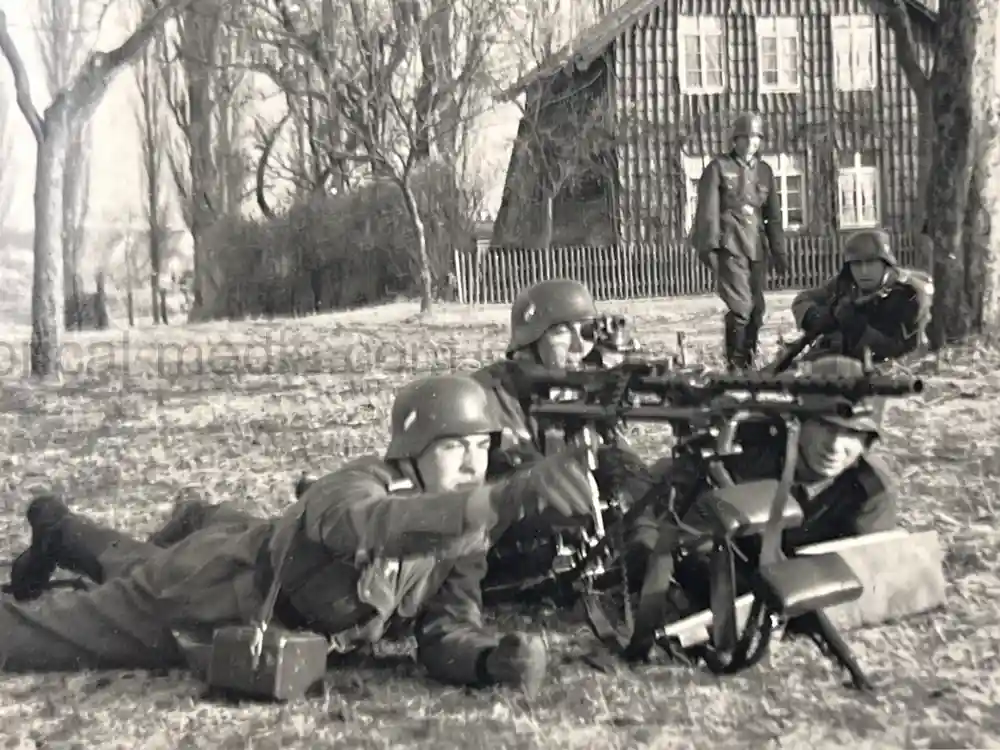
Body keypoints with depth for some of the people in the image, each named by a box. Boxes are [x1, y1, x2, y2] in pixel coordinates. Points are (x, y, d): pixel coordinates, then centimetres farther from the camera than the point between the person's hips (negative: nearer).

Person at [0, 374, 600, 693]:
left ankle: (59, 532, 62)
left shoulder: (468, 528, -17)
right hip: (211, 592, -8)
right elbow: (382, 524, -64)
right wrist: (516, 496, -78)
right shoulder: (357, 489, -40)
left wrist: (495, 657, -44)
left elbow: (447, 628, -20)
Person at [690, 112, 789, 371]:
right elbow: (708, 211, -4)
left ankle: (749, 362, 16)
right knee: (740, 306, -15)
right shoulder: (719, 167, 1)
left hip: (757, 247, 6)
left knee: (756, 309, 5)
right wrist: (710, 246, -12)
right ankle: (735, 365, -8)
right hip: (730, 245, -5)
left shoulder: (764, 171, 16)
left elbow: (773, 216, 19)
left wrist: (778, 252, 15)